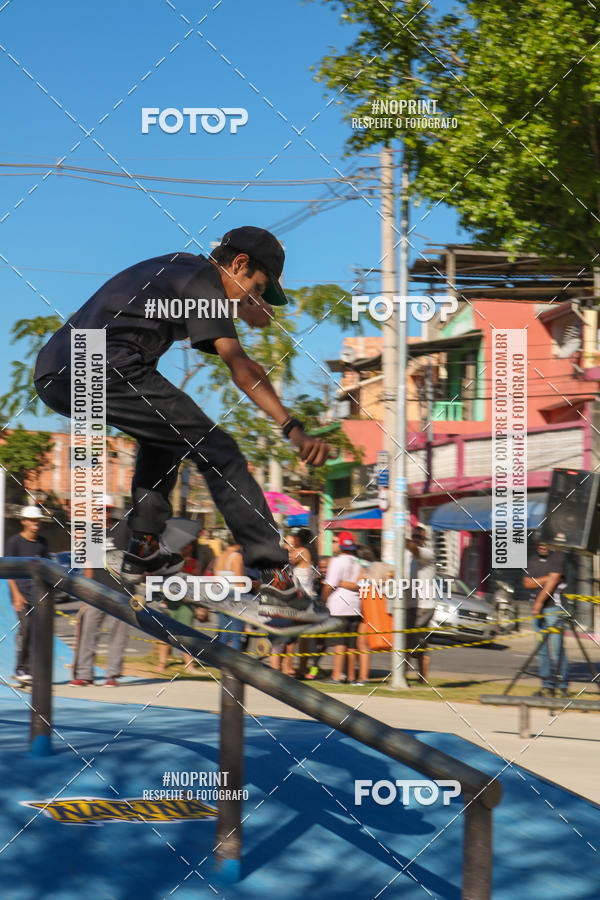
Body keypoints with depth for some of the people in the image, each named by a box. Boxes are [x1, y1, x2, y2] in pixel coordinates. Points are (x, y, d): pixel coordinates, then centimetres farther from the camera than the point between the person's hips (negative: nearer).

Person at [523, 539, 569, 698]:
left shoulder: (558, 557, -4)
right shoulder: (532, 559, 16)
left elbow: (553, 580, -12)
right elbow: (527, 582, 8)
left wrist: (539, 602, -14)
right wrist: (545, 580, -7)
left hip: (554, 607, -6)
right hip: (537, 609, 6)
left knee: (556, 647, -12)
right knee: (542, 649, 5)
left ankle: (562, 685, -8)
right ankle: (547, 686, 9)